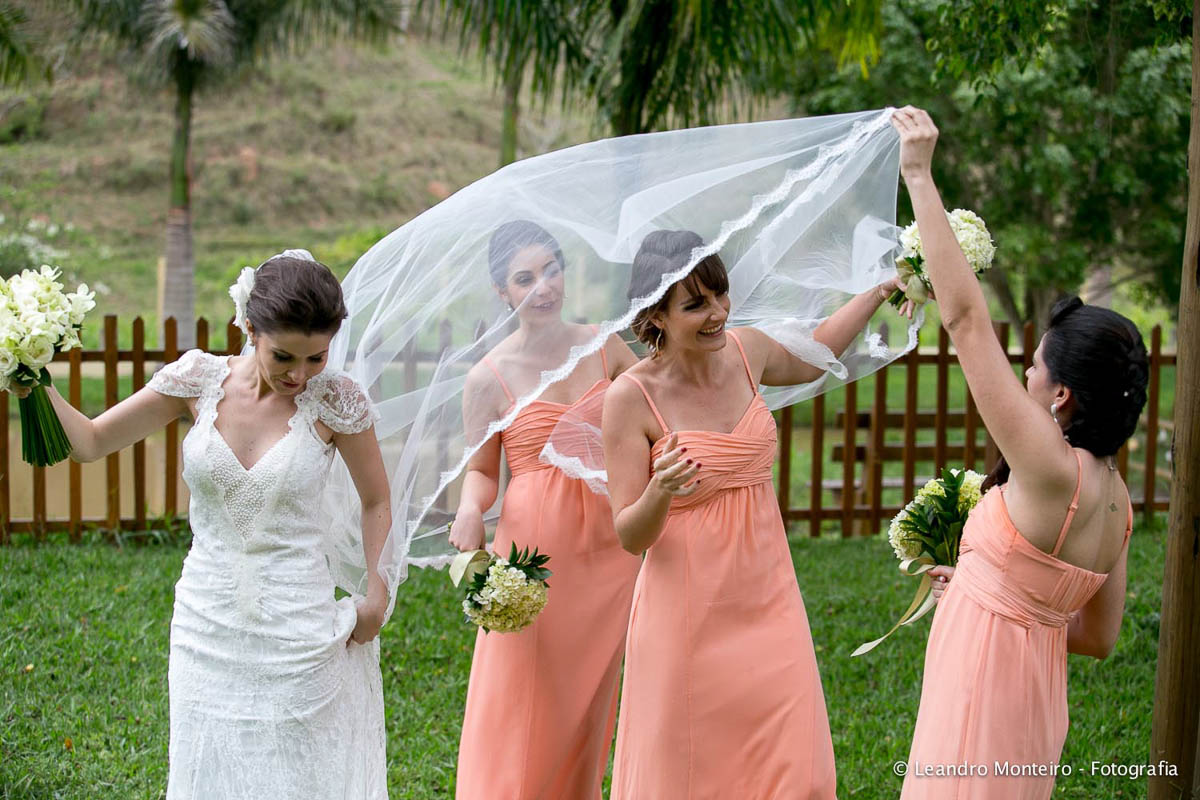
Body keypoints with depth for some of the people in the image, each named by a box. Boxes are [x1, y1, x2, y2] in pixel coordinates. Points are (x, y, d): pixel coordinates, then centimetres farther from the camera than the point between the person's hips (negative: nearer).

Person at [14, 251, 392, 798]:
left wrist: (376, 595, -3)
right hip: (208, 628, 3)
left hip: (297, 634, -2)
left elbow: (376, 502, 4)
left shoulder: (335, 401, -10)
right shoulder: (200, 380, -5)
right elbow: (89, 441, 1)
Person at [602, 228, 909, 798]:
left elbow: (811, 359, 26)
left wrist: (883, 288, 23)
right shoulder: (631, 398, -15)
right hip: (687, 617, -4)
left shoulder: (746, 351, 0)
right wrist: (659, 493, -33)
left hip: (769, 603, 5)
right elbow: (630, 536, -12)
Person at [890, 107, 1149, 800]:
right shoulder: (1115, 497, 3)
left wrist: (919, 176, -19)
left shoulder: (1054, 471, -21)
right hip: (1035, 692, 9)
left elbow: (966, 318, -23)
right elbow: (1101, 637, 10)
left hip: (982, 686, -9)